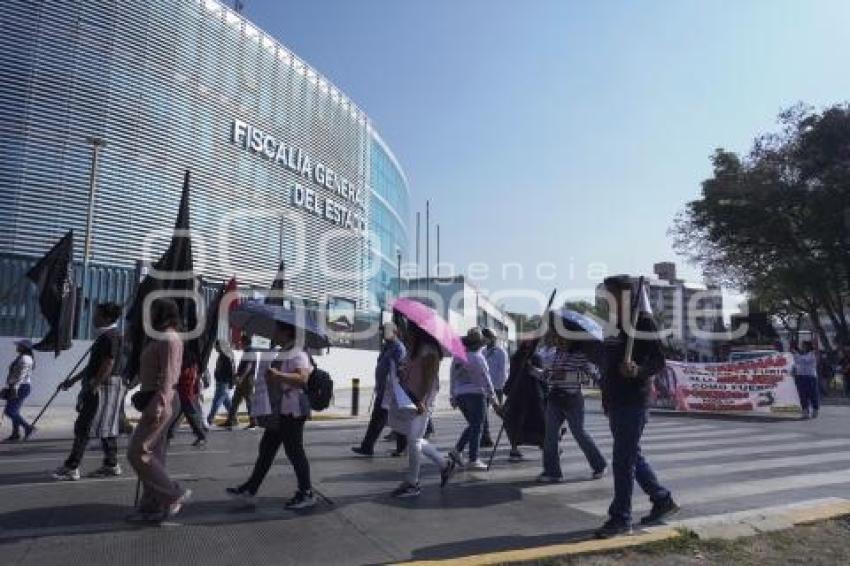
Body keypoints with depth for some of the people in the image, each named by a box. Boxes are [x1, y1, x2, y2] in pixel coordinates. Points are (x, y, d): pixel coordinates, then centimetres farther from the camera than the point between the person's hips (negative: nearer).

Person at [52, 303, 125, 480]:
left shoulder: (111, 336, -15)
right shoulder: (105, 335, 17)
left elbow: (108, 364, -22)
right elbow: (94, 363, 22)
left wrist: (93, 387, -21)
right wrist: (73, 380, 23)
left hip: (104, 386, -10)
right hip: (102, 386, 10)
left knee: (83, 426, -6)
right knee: (106, 427, 12)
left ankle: (71, 467, -1)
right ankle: (111, 465, 18)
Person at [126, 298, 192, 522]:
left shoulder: (169, 338, -14)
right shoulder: (161, 338, 17)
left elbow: (167, 376, -22)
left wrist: (158, 404, -28)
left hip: (160, 402, -10)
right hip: (156, 400, 10)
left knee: (137, 453, -8)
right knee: (153, 454, 11)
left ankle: (174, 495, -3)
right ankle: (153, 507, 18)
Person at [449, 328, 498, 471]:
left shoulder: (457, 357, 10)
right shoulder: (477, 357, -11)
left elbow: (453, 378, 13)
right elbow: (485, 378, -11)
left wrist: (453, 397, 18)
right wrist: (492, 395, -5)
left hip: (460, 396, 7)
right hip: (476, 395, -7)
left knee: (472, 425, 18)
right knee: (477, 427, 1)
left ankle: (457, 450, 10)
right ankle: (473, 460, 1)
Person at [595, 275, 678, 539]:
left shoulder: (642, 322, -11)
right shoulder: (614, 325, 13)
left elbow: (658, 361, -16)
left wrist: (638, 371, -33)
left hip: (633, 402, -9)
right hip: (615, 401, 9)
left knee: (623, 460, -4)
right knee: (632, 456, 17)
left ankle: (621, 518, 7)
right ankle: (662, 500, 34)